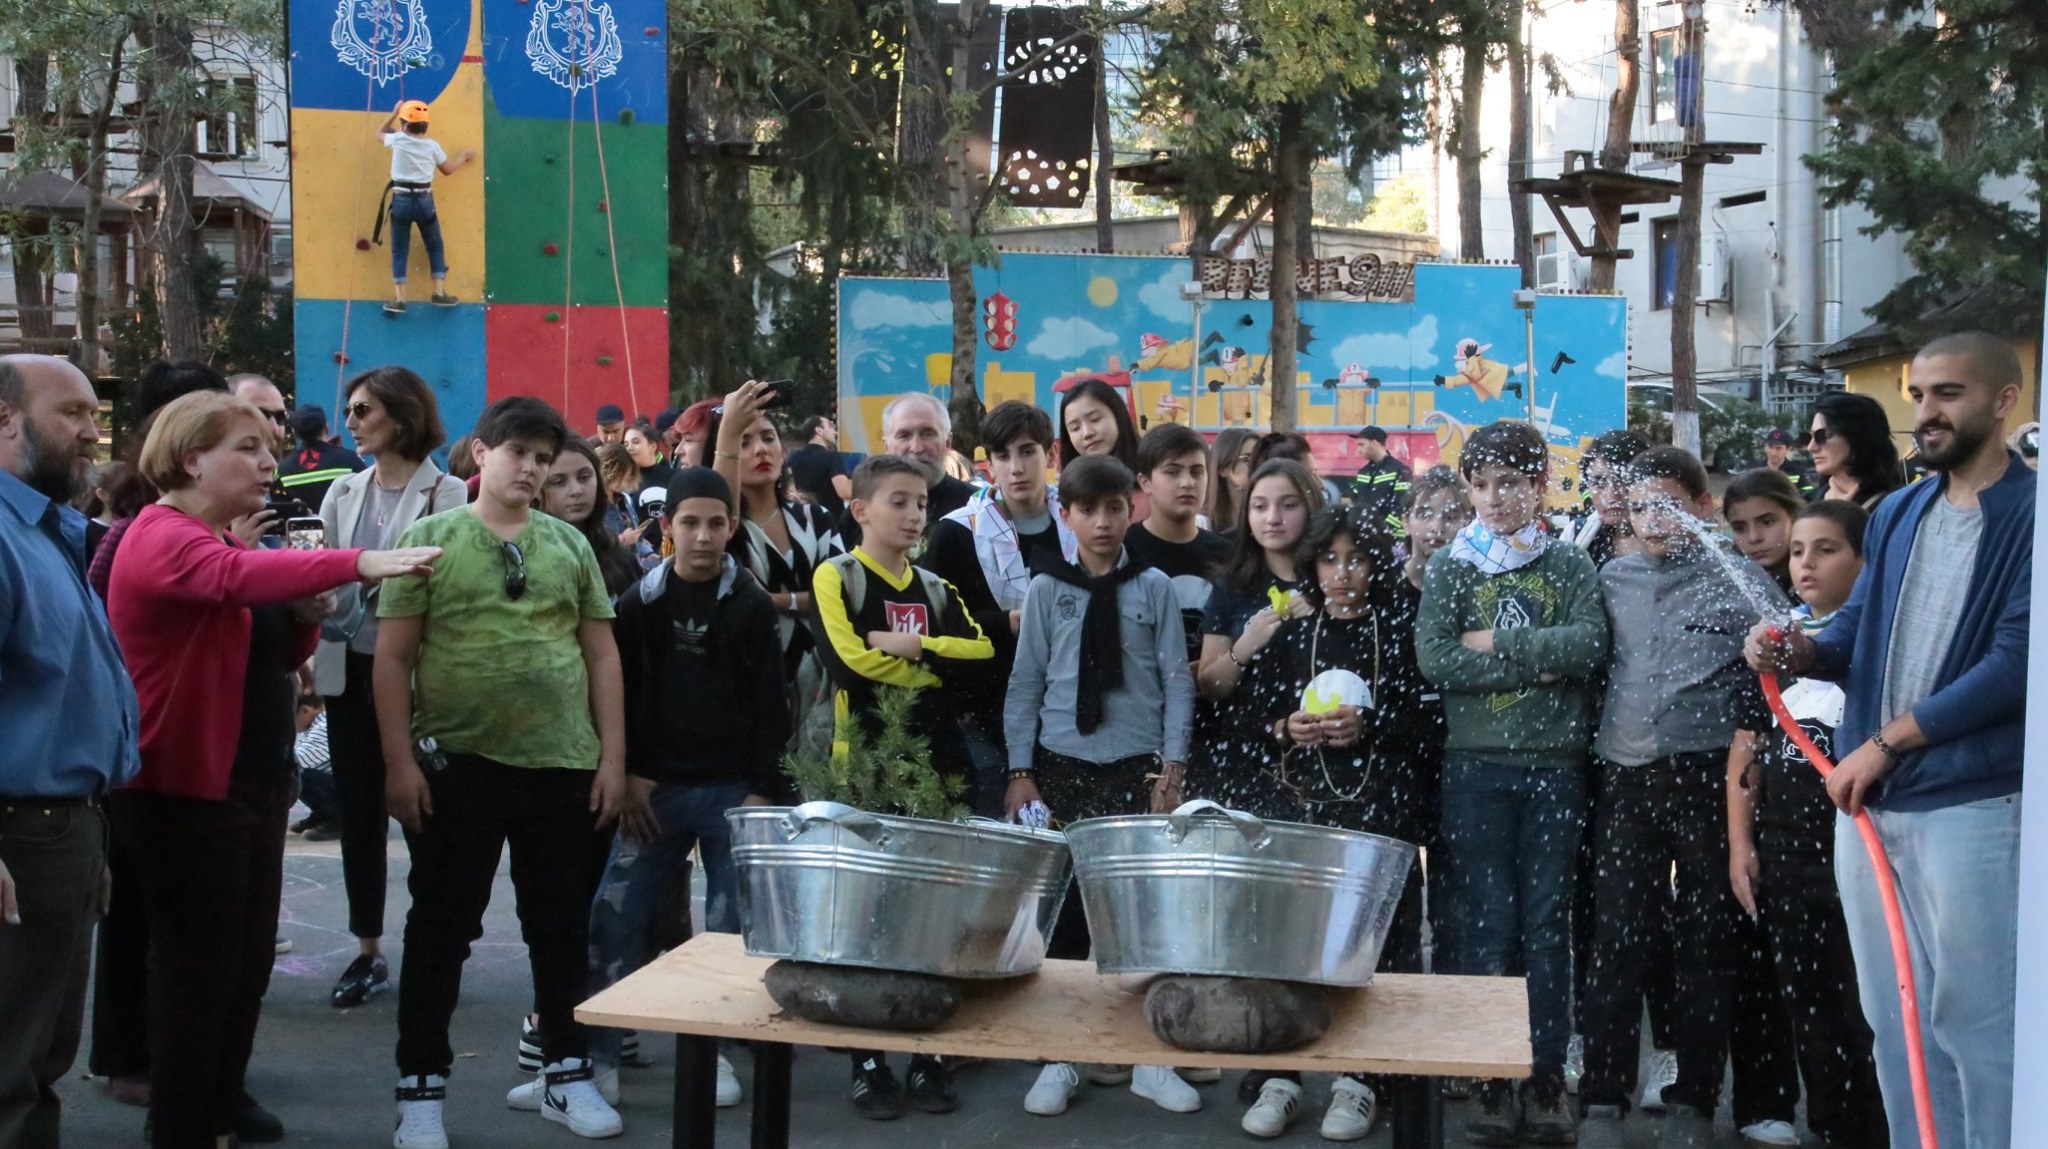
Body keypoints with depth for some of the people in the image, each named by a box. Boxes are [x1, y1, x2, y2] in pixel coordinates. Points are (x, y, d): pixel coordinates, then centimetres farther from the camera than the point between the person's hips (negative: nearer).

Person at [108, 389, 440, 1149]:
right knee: (198, 964, -3)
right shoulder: (163, 539, -16)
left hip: (255, 778, 10)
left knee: (250, 956, 17)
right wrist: (355, 564, -50)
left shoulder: (225, 538, 15)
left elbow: (274, 652, 20)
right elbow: (238, 578, -39)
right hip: (189, 786, -10)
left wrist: (306, 617, -3)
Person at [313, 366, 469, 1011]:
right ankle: (368, 952, 21)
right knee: (358, 814, 10)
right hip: (350, 670, 5)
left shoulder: (447, 496, -8)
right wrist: (315, 652, 2)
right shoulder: (344, 493, 11)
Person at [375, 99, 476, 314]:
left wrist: (394, 113, 30)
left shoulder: (398, 140, -2)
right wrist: (464, 155, 33)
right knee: (435, 247, 17)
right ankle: (439, 292, 12)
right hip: (424, 201, 0)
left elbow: (379, 133, 21)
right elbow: (448, 169, 17)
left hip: (401, 200, 0)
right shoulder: (432, 145, 1)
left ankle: (398, 298, 0)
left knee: (399, 251, 6)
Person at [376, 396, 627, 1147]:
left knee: (562, 928, 12)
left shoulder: (571, 545, 8)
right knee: (441, 929, 7)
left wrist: (613, 755, 4)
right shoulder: (429, 537, 0)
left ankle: (567, 1073, 26)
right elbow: (392, 657, -3)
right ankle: (420, 1086, 18)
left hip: (562, 767, 3)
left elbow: (601, 656, 10)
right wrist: (399, 759, -9)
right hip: (457, 764, -3)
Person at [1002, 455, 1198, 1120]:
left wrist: (1172, 764, -7)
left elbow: (1177, 682, 2)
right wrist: (1020, 771, -2)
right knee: (1061, 907, 4)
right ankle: (1058, 1059, 14)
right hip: (1062, 767, 0)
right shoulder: (1046, 590, 4)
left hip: (1138, 768, 0)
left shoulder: (1155, 589, 4)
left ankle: (1151, 1059, 13)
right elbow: (1025, 685, 4)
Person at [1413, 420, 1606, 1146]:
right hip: (1476, 765, 0)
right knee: (1485, 923, 1)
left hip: (1555, 765, 0)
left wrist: (1497, 643, -11)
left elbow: (1591, 643, -10)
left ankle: (1546, 1080, 12)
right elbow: (1434, 660, -9)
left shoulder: (1570, 566, 8)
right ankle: (1491, 1084, 9)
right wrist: (1539, 664, -10)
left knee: (1548, 922, 4)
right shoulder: (1449, 567, 6)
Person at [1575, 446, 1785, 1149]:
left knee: (1706, 945, 6)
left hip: (1709, 780, -3)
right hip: (1628, 780, 3)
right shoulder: (1611, 579, 12)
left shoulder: (1740, 580, 1)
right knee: (1615, 942, 2)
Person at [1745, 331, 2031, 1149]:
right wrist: (1800, 650, -7)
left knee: (1975, 1021, 0)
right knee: (1895, 1017, 15)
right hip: (1869, 800, 7)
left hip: (1973, 805, -7)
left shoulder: (2030, 514, -9)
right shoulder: (1896, 513, 13)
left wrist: (1886, 742, -16)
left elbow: (2016, 662, -17)